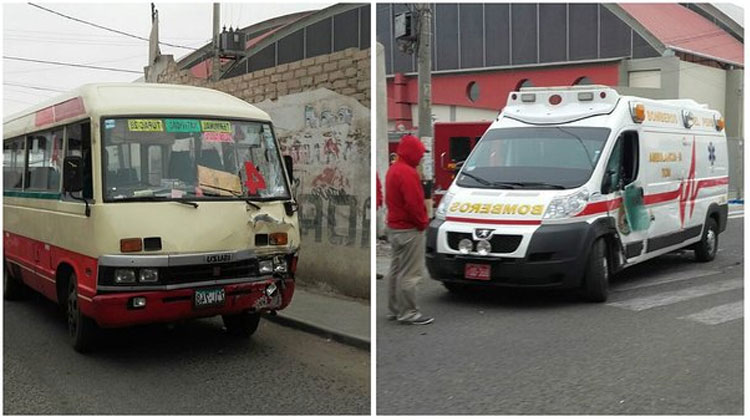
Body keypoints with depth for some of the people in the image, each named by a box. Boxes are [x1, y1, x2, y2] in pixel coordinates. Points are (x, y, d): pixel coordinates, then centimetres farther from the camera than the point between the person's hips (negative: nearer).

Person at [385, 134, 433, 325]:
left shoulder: (393, 169, 14)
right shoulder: (407, 173, -20)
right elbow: (414, 203, -25)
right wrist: (422, 222, -9)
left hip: (394, 226, 11)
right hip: (409, 230, -11)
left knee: (396, 269, 16)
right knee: (410, 273, -5)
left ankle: (394, 309, 24)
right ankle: (408, 313, 0)